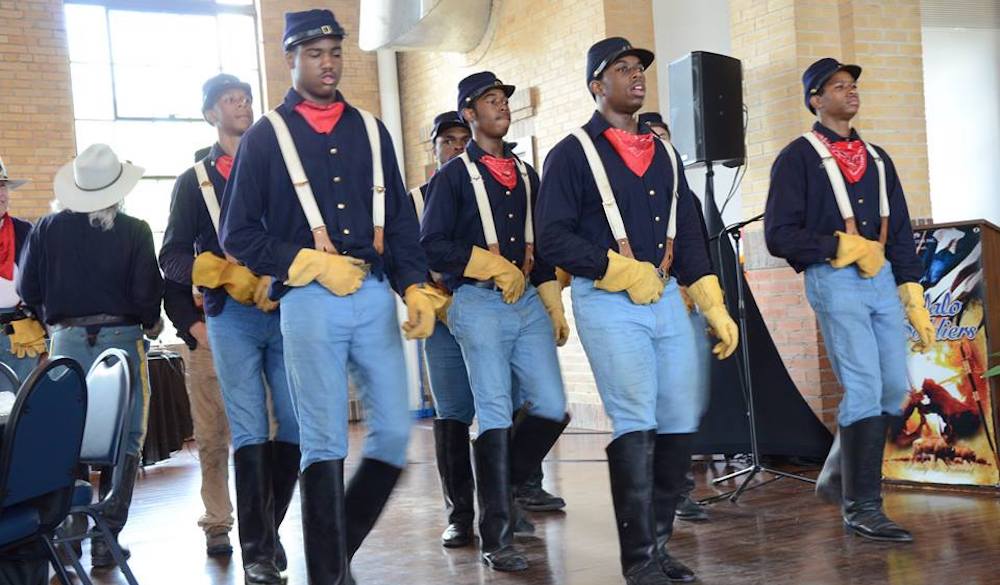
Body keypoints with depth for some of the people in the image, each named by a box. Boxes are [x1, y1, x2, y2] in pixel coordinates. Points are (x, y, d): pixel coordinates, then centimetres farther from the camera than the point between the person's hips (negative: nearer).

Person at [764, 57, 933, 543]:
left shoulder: (876, 157, 19)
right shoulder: (797, 158, -1)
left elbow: (900, 232, 17)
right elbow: (779, 235, -8)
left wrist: (914, 301, 12)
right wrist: (841, 247, -13)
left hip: (882, 280, 7)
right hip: (833, 281, -6)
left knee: (894, 391, 5)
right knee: (864, 390, -10)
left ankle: (837, 477, 25)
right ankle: (861, 507, 1)